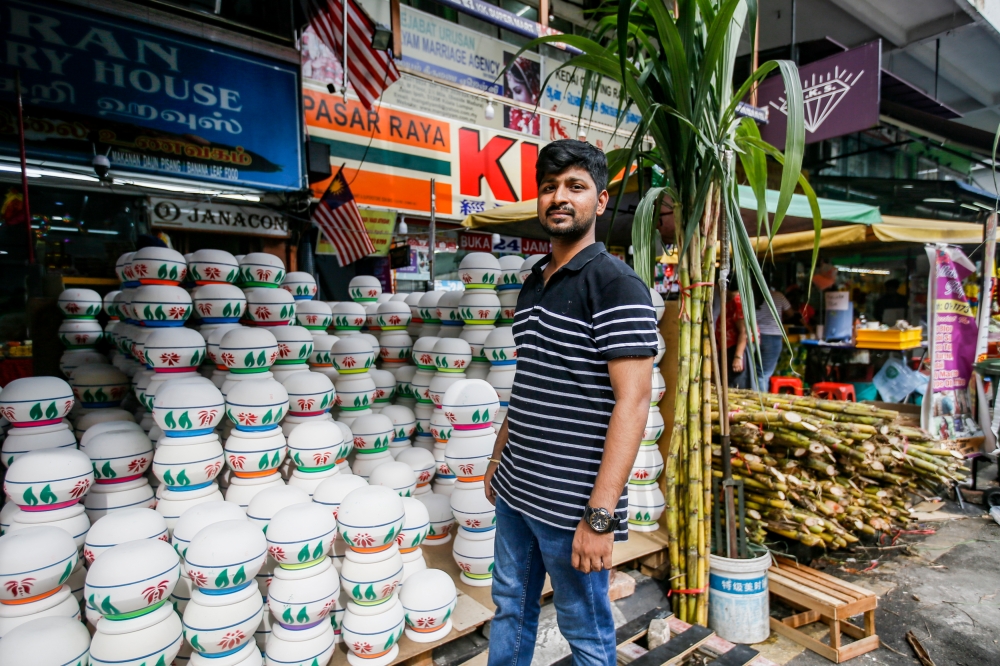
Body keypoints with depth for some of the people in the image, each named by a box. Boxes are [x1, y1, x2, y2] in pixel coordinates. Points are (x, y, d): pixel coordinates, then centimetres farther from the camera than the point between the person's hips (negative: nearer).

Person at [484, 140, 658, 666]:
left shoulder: (617, 286, -15)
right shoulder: (532, 284, 9)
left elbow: (632, 400, -20)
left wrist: (600, 516, -22)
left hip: (570, 503, -7)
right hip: (515, 490, 7)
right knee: (510, 607, 24)